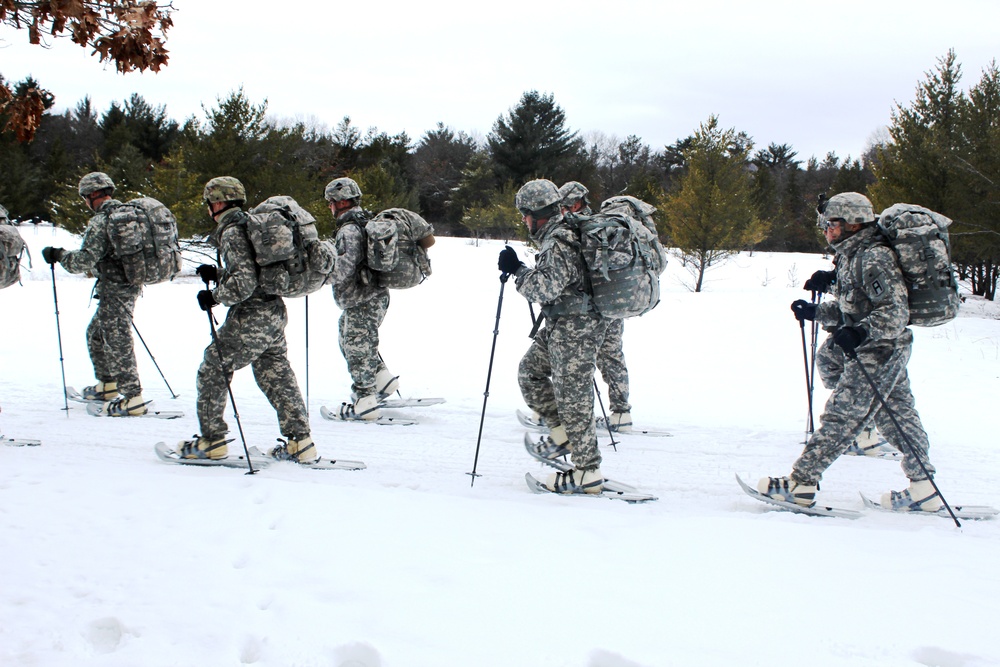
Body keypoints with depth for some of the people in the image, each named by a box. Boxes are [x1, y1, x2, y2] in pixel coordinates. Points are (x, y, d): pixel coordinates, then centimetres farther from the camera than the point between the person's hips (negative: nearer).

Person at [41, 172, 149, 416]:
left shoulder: (101, 221, -17)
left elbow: (85, 260, -19)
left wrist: (58, 255, -5)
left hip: (114, 288, -10)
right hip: (130, 284, 10)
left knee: (117, 341, -6)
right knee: (96, 333, 22)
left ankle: (133, 398, -7)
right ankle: (107, 385, 31)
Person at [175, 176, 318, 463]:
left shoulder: (232, 232, -14)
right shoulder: (250, 224, 14)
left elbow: (244, 281, -23)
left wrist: (214, 296, -12)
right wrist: (218, 273, 16)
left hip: (250, 318, -9)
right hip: (275, 312, 9)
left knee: (212, 370, 5)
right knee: (277, 375, 13)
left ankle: (212, 441, 11)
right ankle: (299, 442, 9)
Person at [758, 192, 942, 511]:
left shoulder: (874, 259, -18)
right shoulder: (853, 257, 12)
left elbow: (894, 311, -25)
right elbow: (850, 307, 22)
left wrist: (860, 332, -37)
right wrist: (816, 312, 14)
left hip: (880, 352, -11)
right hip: (891, 353, 11)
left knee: (842, 415, -6)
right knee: (898, 416, 12)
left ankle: (801, 483, -2)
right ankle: (923, 489, 16)